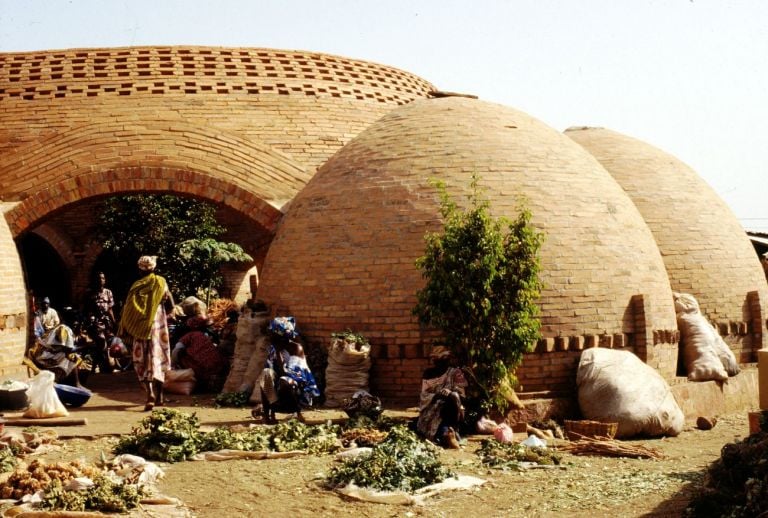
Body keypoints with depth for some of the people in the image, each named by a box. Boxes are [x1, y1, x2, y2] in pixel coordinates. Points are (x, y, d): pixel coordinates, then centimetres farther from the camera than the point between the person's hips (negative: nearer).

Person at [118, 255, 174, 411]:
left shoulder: (137, 286, -3)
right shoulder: (161, 283, -1)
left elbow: (128, 311, -6)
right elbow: (171, 304, 1)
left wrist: (125, 332, 0)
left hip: (141, 328, -1)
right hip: (158, 326, 1)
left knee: (142, 361, 0)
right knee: (157, 358, 12)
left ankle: (150, 394, -19)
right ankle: (158, 396, 17)